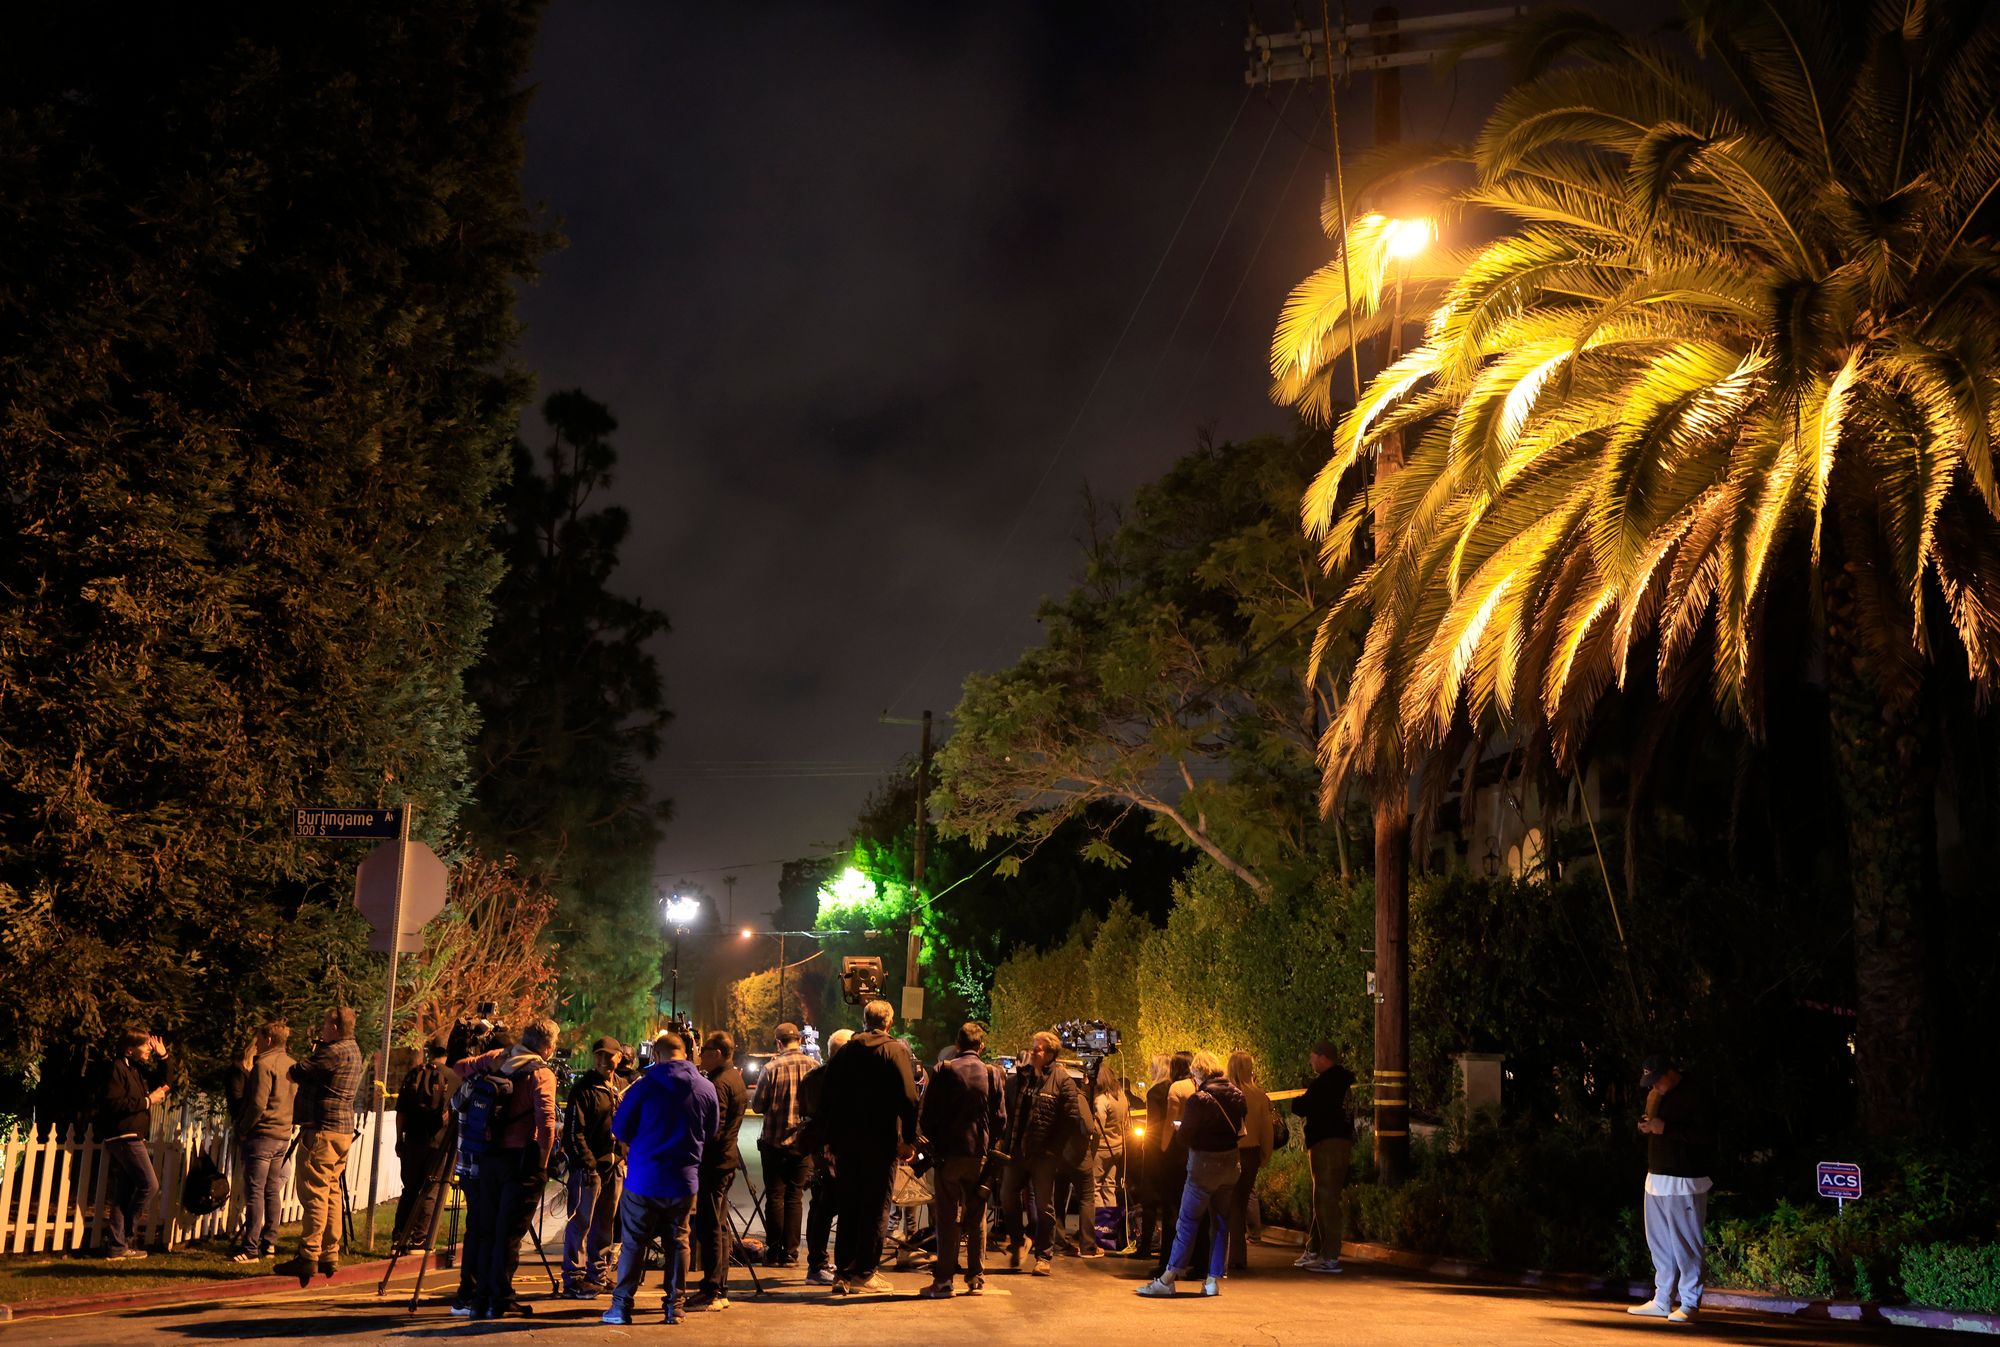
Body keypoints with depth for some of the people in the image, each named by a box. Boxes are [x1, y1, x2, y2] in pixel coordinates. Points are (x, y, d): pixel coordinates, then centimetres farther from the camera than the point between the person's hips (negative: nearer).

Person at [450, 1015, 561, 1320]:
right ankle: (501, 1300, 0)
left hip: (487, 1157, 6)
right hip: (520, 1159, -6)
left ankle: (475, 1297, 16)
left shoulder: (496, 1058, 8)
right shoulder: (541, 1074, -9)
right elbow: (546, 1122, -18)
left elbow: (459, 1067, 18)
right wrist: (542, 1165, -11)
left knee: (484, 1229, 12)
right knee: (510, 1232, -1)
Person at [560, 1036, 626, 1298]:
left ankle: (599, 1275, 21)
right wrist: (587, 1164, -15)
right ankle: (574, 1277, 2)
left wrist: (624, 1156, 10)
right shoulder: (583, 1089, -8)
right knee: (581, 1222, -5)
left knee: (606, 1224, 12)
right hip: (588, 1165, -6)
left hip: (614, 1165, 7)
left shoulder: (623, 1088, 13)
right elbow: (574, 1131, -12)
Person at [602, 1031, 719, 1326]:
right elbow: (710, 1135, 8)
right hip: (684, 1180, 2)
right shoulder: (707, 1089, -3)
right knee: (678, 1241, 12)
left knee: (633, 1242, 8)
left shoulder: (644, 1086, -11)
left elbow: (620, 1130, -2)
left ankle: (622, 1305, 9)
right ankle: (675, 1306, 14)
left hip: (643, 1179, -2)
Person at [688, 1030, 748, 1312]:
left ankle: (711, 1293, -5)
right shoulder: (736, 1080, 14)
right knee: (719, 1226, 14)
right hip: (728, 1159, 10)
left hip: (713, 1162, -10)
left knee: (709, 1227, -6)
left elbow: (712, 1130, -22)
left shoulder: (718, 1084, -17)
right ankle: (720, 1289, 19)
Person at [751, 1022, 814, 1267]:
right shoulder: (815, 1067, -3)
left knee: (775, 1196, 6)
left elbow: (758, 1106, -7)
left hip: (774, 1140, -2)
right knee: (795, 1197, 8)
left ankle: (775, 1252, 9)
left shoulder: (772, 1068, -11)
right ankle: (791, 1253, 7)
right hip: (804, 1142, 2)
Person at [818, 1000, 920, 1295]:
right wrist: (909, 1139, -10)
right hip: (881, 1141, -4)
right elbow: (908, 1097, -14)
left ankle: (843, 1272, 14)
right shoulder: (896, 1050, -6)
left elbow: (827, 1098, 8)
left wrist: (831, 1138, 13)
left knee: (848, 1206, 12)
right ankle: (866, 1273, 2)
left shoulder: (845, 1052, 8)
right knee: (876, 1207, 2)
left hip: (846, 1140, 4)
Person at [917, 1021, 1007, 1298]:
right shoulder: (993, 1074, 0)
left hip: (948, 1153, -2)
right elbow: (1000, 1119, 3)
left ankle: (943, 1280, 2)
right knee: (977, 1219, 10)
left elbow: (926, 1112, -4)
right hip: (980, 1154, 2)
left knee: (947, 1218, 2)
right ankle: (976, 1279, 13)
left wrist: (932, 1141, 9)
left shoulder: (944, 1070, -6)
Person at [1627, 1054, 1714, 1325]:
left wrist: (1666, 1128, -20)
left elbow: (1707, 1135, -17)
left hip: (1684, 1182, -8)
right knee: (1658, 1241, 10)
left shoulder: (1694, 1094, -10)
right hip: (1656, 1178, 8)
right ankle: (1662, 1301, 16)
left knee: (1685, 1243, -3)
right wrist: (1646, 1127, 2)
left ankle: (1689, 1303, 4)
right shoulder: (1654, 1096, 15)